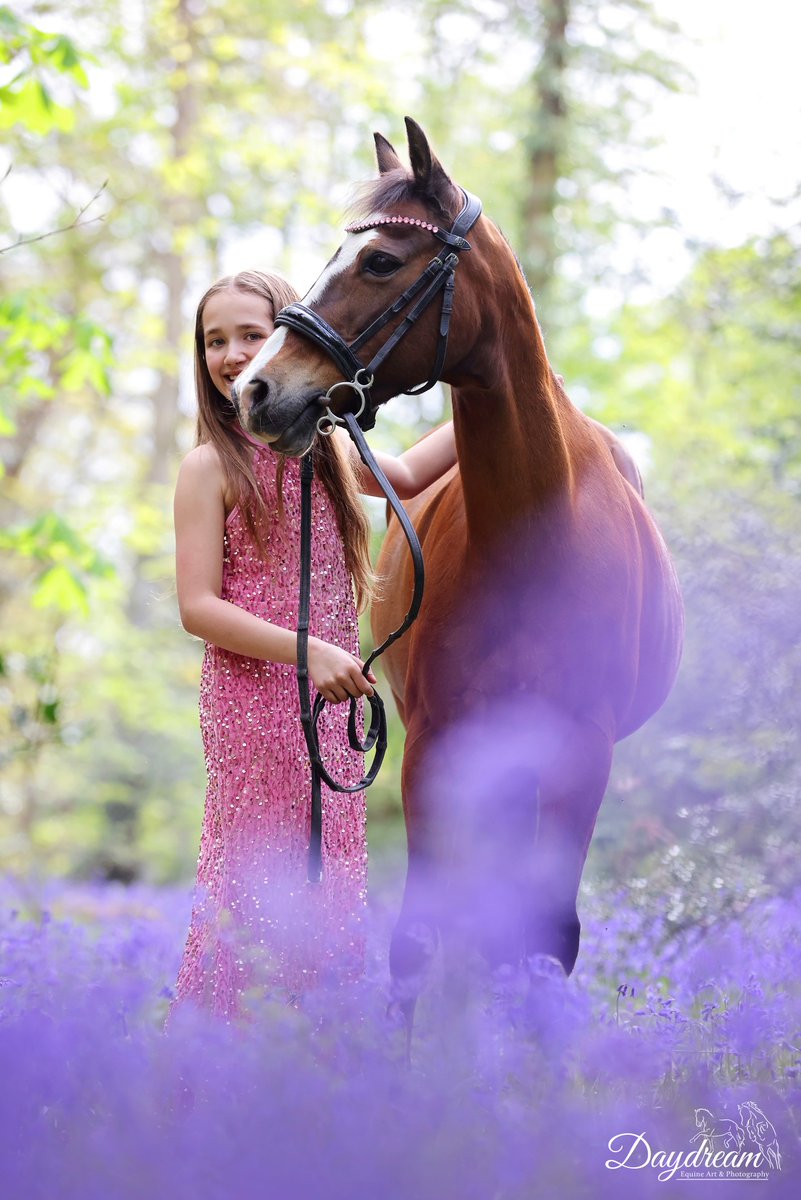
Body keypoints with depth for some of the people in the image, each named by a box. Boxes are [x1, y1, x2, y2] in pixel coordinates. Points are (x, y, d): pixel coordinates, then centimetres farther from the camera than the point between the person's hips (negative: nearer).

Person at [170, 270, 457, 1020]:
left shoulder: (326, 450, 8)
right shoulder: (211, 467, -10)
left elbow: (406, 476, 27)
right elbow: (198, 608, -14)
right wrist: (309, 651, -23)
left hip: (330, 698, 6)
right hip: (253, 699, -6)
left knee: (328, 872, 10)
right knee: (259, 875, -3)